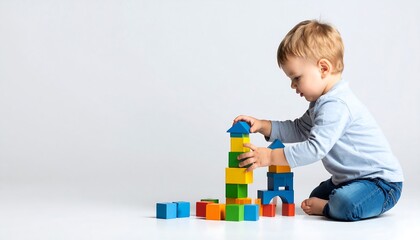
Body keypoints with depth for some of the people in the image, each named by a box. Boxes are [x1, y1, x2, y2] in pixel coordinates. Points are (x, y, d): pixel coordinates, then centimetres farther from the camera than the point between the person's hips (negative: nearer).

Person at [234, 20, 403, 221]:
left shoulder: (335, 106, -27)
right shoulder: (324, 102, 10)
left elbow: (315, 148, -33)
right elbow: (299, 130, 12)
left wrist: (270, 156, -31)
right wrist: (262, 126, -1)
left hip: (382, 181, -11)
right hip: (351, 178, 11)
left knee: (344, 205, -36)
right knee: (316, 196, 26)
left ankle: (326, 208, -9)